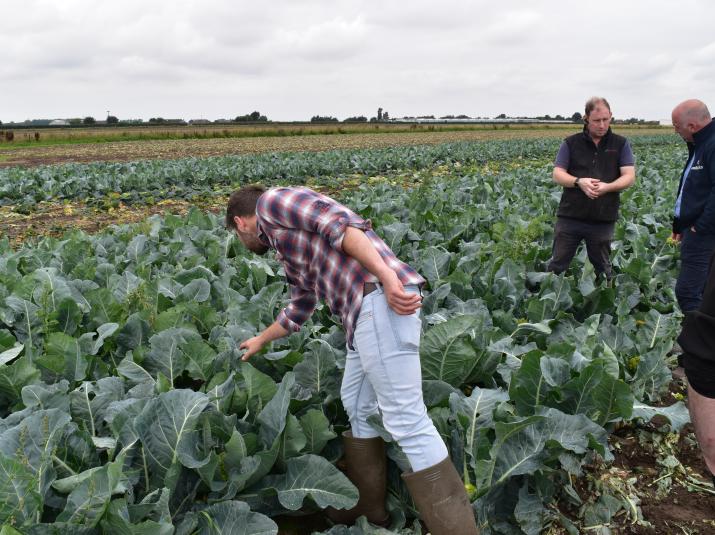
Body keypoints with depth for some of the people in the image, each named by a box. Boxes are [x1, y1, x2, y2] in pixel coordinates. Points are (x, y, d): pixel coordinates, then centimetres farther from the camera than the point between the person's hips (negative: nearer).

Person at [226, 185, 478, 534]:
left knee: (406, 420, -7)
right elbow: (299, 307, 46)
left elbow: (341, 224, -10)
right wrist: (261, 340, 63)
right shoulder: (289, 249, 32)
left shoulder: (272, 202, 6)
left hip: (382, 299, -10)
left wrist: (388, 278, -20)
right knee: (357, 406, 20)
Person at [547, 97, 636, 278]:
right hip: (570, 217, 0)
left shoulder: (621, 144, 6)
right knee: (557, 265, 3)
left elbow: (629, 176, -1)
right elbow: (557, 174, 0)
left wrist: (607, 187, -21)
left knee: (602, 269, 11)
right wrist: (579, 182, -21)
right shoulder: (571, 143, 5)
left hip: (603, 220, 0)